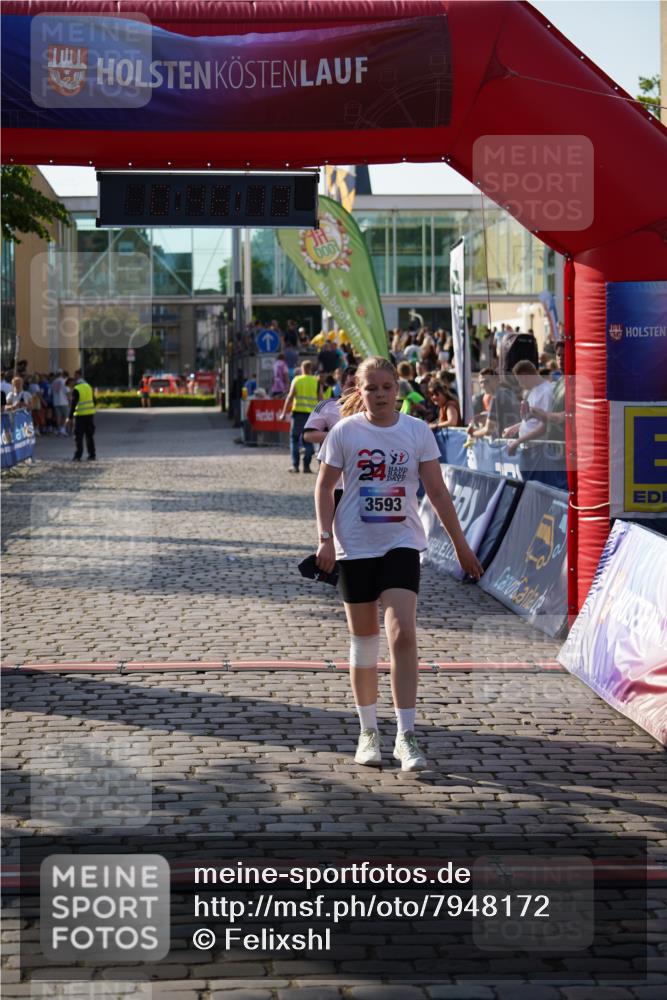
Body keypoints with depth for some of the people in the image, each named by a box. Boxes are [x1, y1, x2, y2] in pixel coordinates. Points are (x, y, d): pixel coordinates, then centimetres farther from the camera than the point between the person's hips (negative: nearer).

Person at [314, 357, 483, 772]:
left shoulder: (417, 431, 1)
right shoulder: (345, 432, -1)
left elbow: (437, 491, 3)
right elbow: (325, 487, 3)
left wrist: (460, 543, 3)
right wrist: (326, 539, -8)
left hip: (402, 543, 0)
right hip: (355, 547, 0)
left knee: (403, 633, -16)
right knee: (364, 640, 8)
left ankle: (406, 735, -12)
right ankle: (368, 732, 22)